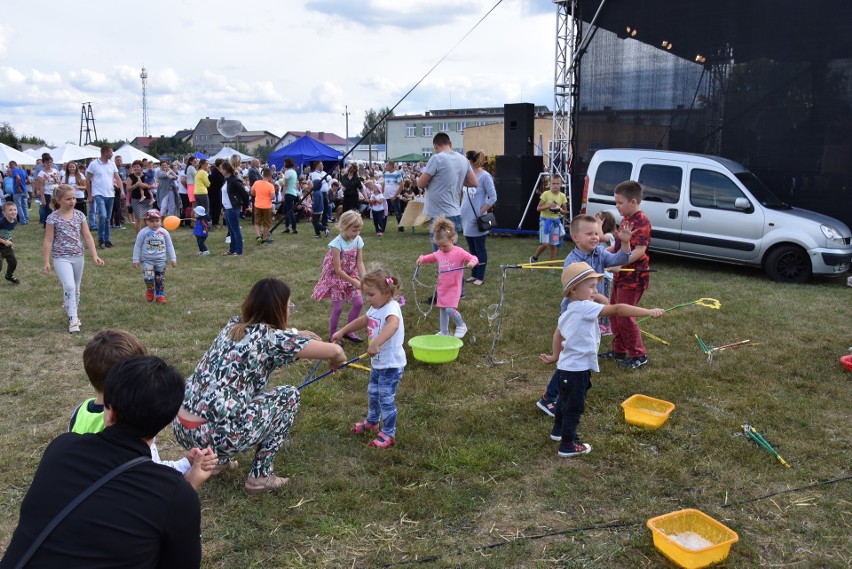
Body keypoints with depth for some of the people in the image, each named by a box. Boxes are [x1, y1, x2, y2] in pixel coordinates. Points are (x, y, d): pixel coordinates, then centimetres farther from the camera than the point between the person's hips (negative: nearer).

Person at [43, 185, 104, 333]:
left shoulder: (79, 215, 1)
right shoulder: (53, 218, -8)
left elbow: (87, 237, 3)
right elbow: (48, 241, -5)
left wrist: (95, 256, -5)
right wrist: (46, 262, -7)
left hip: (78, 257, 4)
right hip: (61, 258, -4)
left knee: (76, 288, 14)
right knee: (69, 286, -17)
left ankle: (73, 314, 31)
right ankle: (73, 319, -12)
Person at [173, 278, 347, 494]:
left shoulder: (233, 325, 13)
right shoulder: (273, 338, -7)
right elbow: (335, 351, -5)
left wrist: (295, 334, 43)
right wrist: (336, 361, 18)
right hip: (214, 435, -8)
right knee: (289, 395, 10)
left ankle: (217, 460, 29)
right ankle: (260, 476, 13)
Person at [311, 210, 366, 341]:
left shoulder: (358, 240, -10)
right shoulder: (337, 243, -26)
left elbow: (360, 263, -9)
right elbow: (337, 269, -25)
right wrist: (354, 282, -25)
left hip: (351, 275, 5)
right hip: (336, 277, -5)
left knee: (359, 303, -1)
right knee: (338, 308, -3)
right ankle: (332, 335, 17)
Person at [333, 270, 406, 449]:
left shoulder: (391, 308, -26)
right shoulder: (375, 308, 4)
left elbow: (392, 325, -48)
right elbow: (362, 320, 23)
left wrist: (375, 343, -59)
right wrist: (342, 332, 25)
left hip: (391, 364, -9)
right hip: (377, 362, 10)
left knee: (386, 398, -1)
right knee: (373, 393, 24)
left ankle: (388, 434, 14)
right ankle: (372, 421, 46)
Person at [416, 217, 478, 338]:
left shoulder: (459, 252, -13)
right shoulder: (439, 253, 5)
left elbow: (473, 258, -17)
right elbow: (431, 257, 24)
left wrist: (472, 262, -40)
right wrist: (422, 258, 5)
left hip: (453, 287, -6)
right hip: (442, 287, 6)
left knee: (450, 309, -16)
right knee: (443, 309, 13)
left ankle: (461, 326, 10)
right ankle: (444, 332, 26)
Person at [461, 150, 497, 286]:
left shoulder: (485, 176, -13)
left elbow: (493, 197, -14)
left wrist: (481, 212, -17)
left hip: (477, 220, -7)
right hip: (467, 218, 7)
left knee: (480, 249, 2)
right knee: (472, 249, 14)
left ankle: (480, 277, 9)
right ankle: (474, 274, 24)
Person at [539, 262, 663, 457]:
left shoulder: (568, 311, 8)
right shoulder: (586, 307, -22)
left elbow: (558, 332, 19)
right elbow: (617, 310, -27)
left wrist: (555, 356, 26)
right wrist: (649, 312, -29)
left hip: (566, 367, 10)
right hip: (577, 370, -10)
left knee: (564, 400, 27)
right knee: (574, 408, 3)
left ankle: (558, 430, 46)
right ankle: (567, 446, 15)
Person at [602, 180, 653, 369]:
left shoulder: (641, 221, -18)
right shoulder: (625, 219, 11)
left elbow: (640, 250, -28)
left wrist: (619, 263, -37)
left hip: (633, 277, -10)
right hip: (620, 275, 10)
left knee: (624, 316, -5)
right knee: (614, 314, 15)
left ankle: (638, 355, 9)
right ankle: (619, 350, 28)